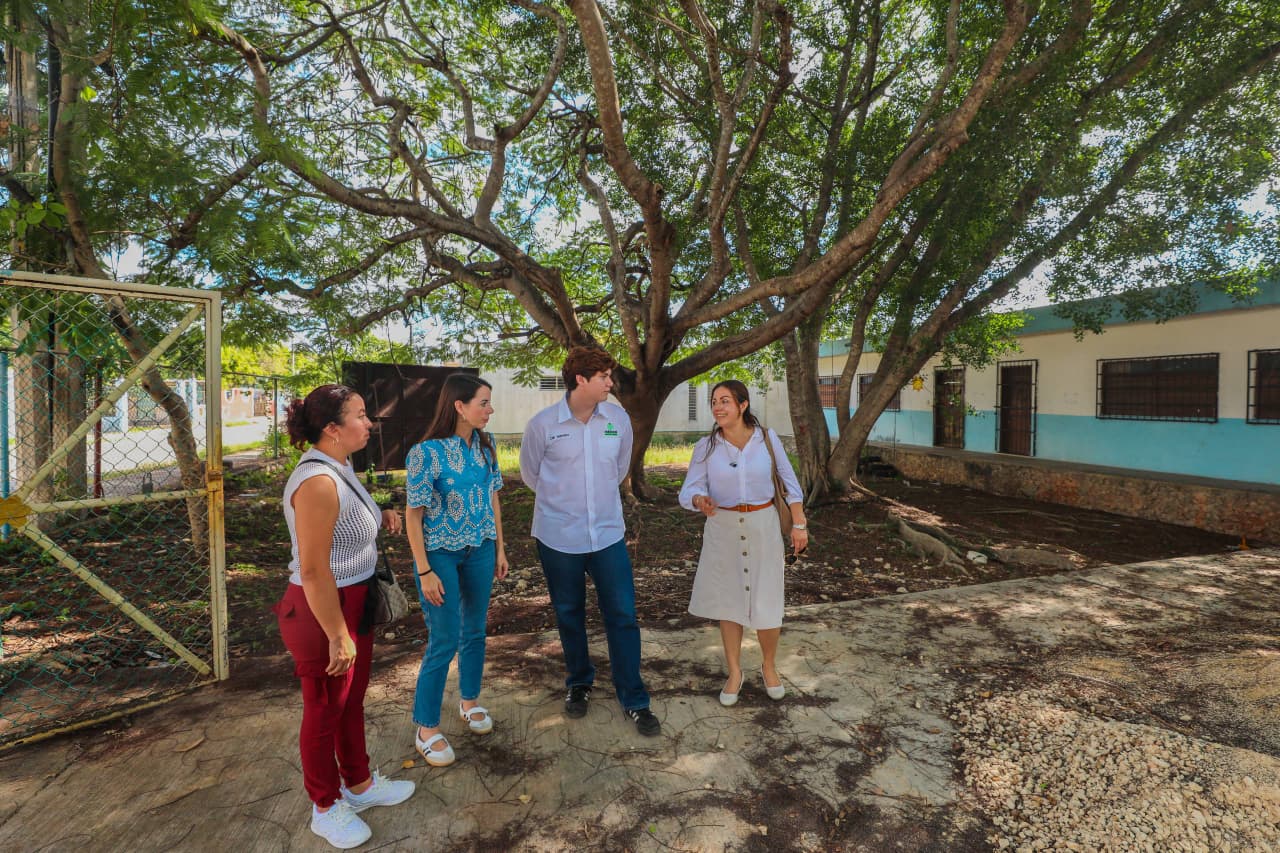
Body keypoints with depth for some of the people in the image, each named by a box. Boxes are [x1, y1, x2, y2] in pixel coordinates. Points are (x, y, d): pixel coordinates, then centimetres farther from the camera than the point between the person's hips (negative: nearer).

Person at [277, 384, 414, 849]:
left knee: (352, 701, 23)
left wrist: (379, 517, 2)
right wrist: (337, 636, -21)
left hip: (356, 602, 9)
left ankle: (359, 784, 43)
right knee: (325, 710, 12)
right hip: (324, 610, -9)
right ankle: (326, 807, 35)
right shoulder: (317, 482, -26)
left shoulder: (340, 468, 4)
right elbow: (313, 571, -26)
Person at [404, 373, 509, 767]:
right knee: (444, 640, 1)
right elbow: (414, 515, -14)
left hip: (480, 549, 6)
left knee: (475, 630, 17)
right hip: (440, 553, -5)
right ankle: (426, 728, 21)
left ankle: (470, 701, 40)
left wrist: (499, 548, 10)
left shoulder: (485, 444, -1)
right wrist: (425, 572, -14)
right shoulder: (426, 452, -19)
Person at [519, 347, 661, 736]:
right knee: (569, 615, 14)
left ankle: (634, 700, 19)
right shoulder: (543, 423, -10)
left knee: (622, 615, 4)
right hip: (558, 536, -1)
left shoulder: (618, 418, -3)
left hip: (608, 533, 2)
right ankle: (578, 684, 38)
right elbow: (530, 473, 6)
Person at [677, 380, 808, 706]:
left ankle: (769, 666, 33)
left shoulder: (766, 437, -7)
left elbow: (790, 482, 2)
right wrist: (700, 500, -33)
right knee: (729, 601, 11)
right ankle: (734, 672, 31)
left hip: (763, 526, 0)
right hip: (723, 529, 1)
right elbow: (688, 490, -11)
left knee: (766, 604, 4)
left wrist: (799, 524, 3)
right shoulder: (705, 447, -8)